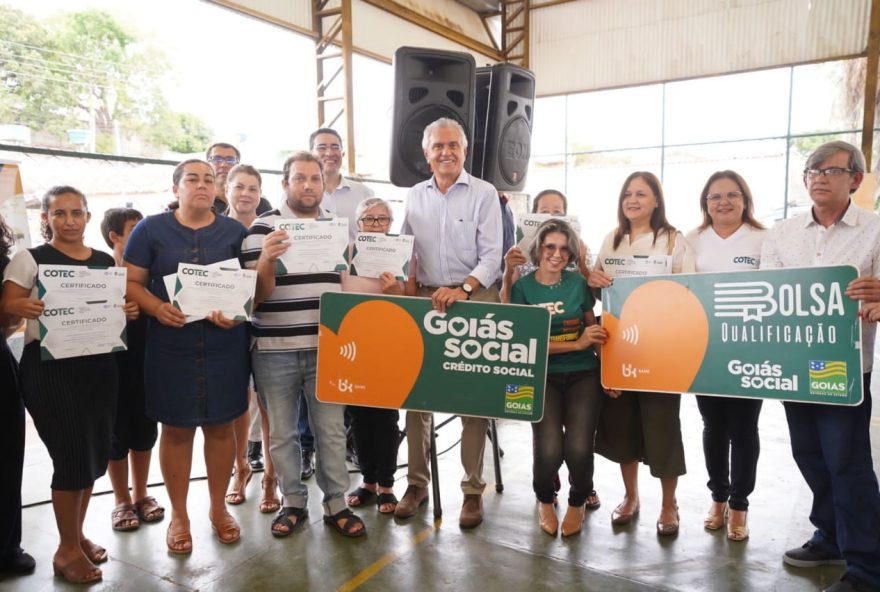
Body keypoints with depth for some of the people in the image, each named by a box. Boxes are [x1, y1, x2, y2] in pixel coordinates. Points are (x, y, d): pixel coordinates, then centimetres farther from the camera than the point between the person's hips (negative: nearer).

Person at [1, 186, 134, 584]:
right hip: (49, 368, -5)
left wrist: (129, 312, -4)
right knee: (73, 458, -3)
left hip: (99, 366, 5)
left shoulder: (105, 262, 9)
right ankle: (67, 550, 17)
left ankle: (77, 535, 31)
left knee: (95, 453, 10)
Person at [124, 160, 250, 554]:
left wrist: (238, 312, -15)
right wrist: (157, 308, -18)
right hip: (171, 348, -1)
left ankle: (218, 508, 29)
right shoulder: (151, 229, 2)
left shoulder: (235, 232, 5)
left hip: (225, 347, 1)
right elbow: (131, 282, 1)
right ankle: (178, 514, 27)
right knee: (176, 429, 8)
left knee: (221, 426, 10)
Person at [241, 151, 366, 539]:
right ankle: (293, 503, 27)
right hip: (274, 350, -2)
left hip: (327, 348, 2)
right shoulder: (262, 228, -2)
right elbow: (255, 294, -5)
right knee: (282, 433, 10)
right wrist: (266, 260, -23)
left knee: (331, 431, 8)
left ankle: (336, 504, 22)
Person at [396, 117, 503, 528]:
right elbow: (405, 250, 15)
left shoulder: (484, 194, 1)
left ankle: (473, 489, 13)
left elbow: (492, 255, -5)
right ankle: (417, 482, 19)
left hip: (472, 299, -3)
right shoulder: (415, 197, 13)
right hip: (424, 300, 4)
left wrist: (463, 289, -19)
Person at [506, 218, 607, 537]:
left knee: (579, 448, -20)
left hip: (583, 374, 2)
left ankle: (578, 501, 19)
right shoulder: (522, 287, -1)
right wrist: (576, 343, -14)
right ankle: (545, 499, 18)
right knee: (549, 450, -21)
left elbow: (594, 330, 13)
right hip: (543, 376, -1)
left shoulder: (578, 282, 5)